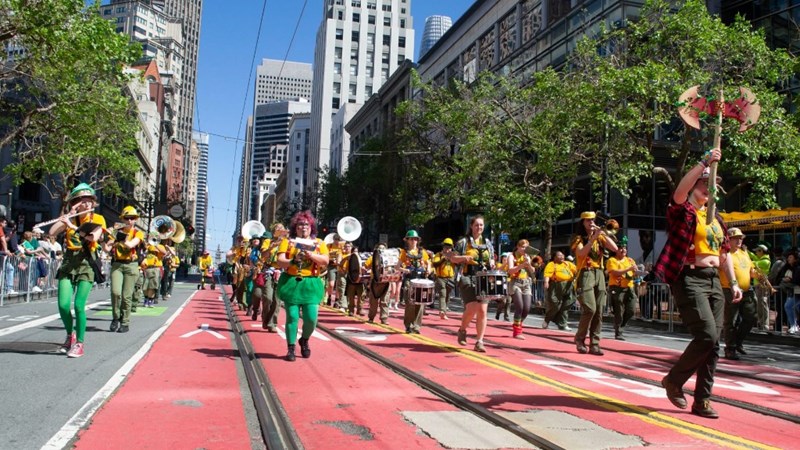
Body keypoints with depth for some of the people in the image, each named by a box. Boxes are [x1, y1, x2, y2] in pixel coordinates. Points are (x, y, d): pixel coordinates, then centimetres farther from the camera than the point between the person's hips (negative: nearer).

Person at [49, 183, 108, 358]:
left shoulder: (97, 219, 0)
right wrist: (69, 214, -8)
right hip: (68, 264, 3)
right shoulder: (69, 219, 10)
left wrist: (73, 226, -24)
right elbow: (52, 233, -6)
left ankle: (79, 343, 1)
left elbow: (94, 237, -19)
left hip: (86, 265, -3)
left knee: (79, 306, -13)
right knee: (63, 305, -6)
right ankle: (70, 335, 21)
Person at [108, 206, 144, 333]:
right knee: (115, 292, -14)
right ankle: (116, 318, 7)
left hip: (131, 266, -1)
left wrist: (120, 238, -20)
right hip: (117, 265, 1)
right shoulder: (117, 232, 10)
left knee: (126, 296, -2)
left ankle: (125, 323, 10)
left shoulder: (138, 233, 4)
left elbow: (130, 245, -16)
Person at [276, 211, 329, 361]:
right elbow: (280, 261, -5)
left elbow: (326, 260, -3)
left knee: (311, 318, -6)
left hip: (311, 284, 1)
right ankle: (290, 348, 10)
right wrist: (292, 261, -25)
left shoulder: (319, 243, 9)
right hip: (291, 283, -1)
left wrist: (311, 255, -17)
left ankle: (304, 340, 23)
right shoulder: (288, 241, 5)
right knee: (292, 317, -3)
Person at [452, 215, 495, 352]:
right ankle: (462, 330, 16)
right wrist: (464, 258, -16)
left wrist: (491, 263, -1)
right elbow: (452, 258, 3)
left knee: (482, 310, -4)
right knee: (472, 308, -15)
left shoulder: (487, 243, 14)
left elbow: (492, 260, 22)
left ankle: (479, 342, 3)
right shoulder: (463, 242, 2)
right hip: (468, 280, -4)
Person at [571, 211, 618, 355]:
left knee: (599, 311, 0)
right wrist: (593, 237, -20)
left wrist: (603, 234, -4)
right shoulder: (579, 238, 2)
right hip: (586, 274, -5)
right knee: (590, 309, -17)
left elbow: (615, 248, 1)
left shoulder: (600, 238, 15)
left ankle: (594, 344, 4)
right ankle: (580, 339, 2)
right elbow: (581, 253, -17)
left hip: (600, 274, 5)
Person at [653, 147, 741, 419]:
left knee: (713, 343, 5)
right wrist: (704, 162, -26)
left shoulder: (716, 218, 19)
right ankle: (674, 380, 6)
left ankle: (702, 401, 14)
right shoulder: (682, 212, -2)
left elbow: (724, 253, 22)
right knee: (707, 336, -17)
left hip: (713, 280, 8)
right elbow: (679, 192, -25)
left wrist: (733, 282, 13)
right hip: (689, 279, -7)